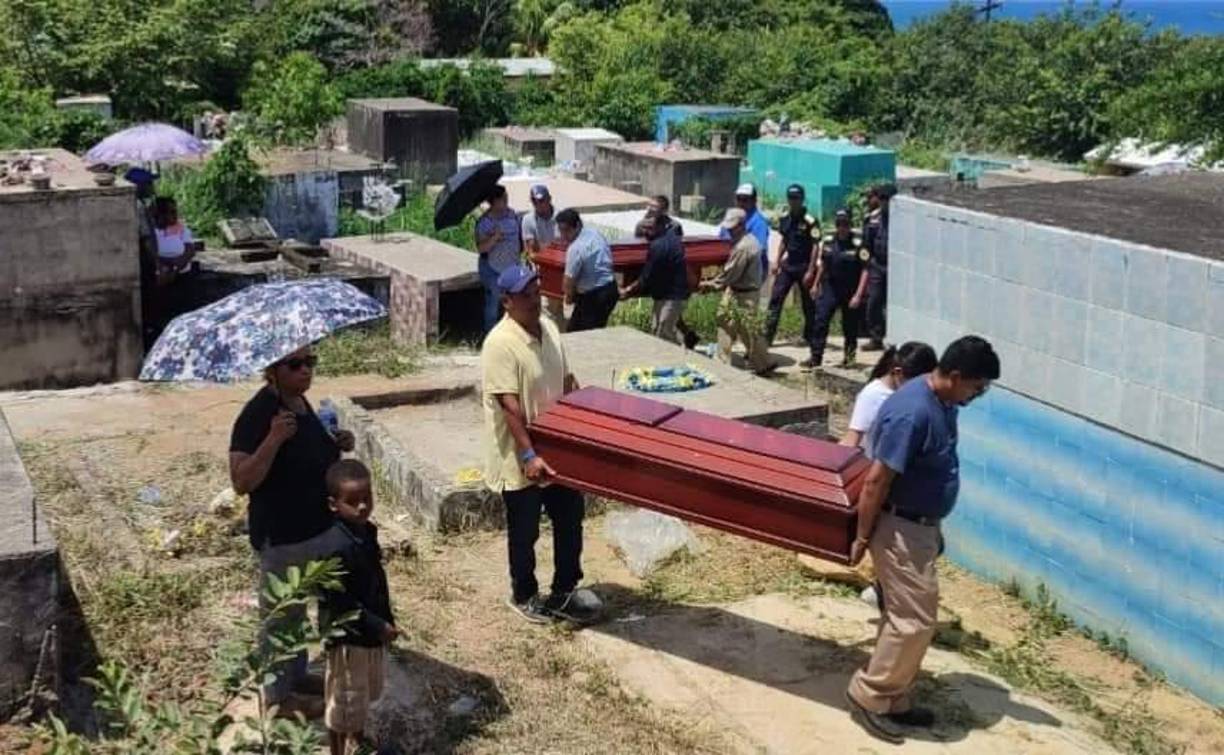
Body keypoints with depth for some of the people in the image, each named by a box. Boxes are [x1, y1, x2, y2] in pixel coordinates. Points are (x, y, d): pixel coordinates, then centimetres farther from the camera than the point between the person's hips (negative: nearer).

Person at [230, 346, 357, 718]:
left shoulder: (300, 402, 3)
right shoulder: (257, 414, -23)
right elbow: (241, 482, -27)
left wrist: (336, 444, 0)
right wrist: (274, 438, -38)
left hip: (317, 529, 8)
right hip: (281, 537, -8)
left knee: (297, 609, 24)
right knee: (282, 616, 9)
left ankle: (297, 675, 42)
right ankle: (279, 695, 26)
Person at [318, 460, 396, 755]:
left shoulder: (366, 531, 0)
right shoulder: (337, 546, -28)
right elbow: (340, 602, -27)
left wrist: (386, 620, 14)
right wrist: (377, 626, -23)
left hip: (371, 631, 10)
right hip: (347, 635, -10)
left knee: (365, 694, 26)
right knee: (344, 702, 8)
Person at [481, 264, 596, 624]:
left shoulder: (549, 328, 3)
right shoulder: (500, 344, -22)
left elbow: (567, 382, 13)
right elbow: (510, 406, -25)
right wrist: (529, 456, -29)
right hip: (520, 460, -7)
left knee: (570, 521, 15)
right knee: (524, 533, 10)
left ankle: (563, 594, 31)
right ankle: (524, 595, 31)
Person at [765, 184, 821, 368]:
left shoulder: (810, 221, -14)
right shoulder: (784, 219, 6)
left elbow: (815, 247, -14)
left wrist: (810, 271, -18)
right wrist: (777, 261, 12)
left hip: (804, 266, -6)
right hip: (787, 265, 6)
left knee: (808, 306, 5)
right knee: (775, 299, -2)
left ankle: (810, 338, 18)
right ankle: (767, 338, -2)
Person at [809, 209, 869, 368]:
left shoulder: (858, 245, -13)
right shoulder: (828, 242, 3)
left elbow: (865, 271, -14)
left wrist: (858, 295, -19)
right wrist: (816, 284, 18)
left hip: (850, 293, -4)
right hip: (830, 289, 4)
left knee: (850, 327, 10)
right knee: (820, 322, -6)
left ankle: (849, 356, 29)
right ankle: (816, 357, -1)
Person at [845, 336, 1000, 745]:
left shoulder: (941, 403, 4)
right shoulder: (912, 413, -27)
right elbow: (876, 481, -23)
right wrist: (863, 537, -16)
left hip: (921, 526, 10)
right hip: (901, 530, -10)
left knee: (905, 616, 15)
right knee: (914, 619, -4)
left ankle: (893, 700, 26)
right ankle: (868, 695, 10)